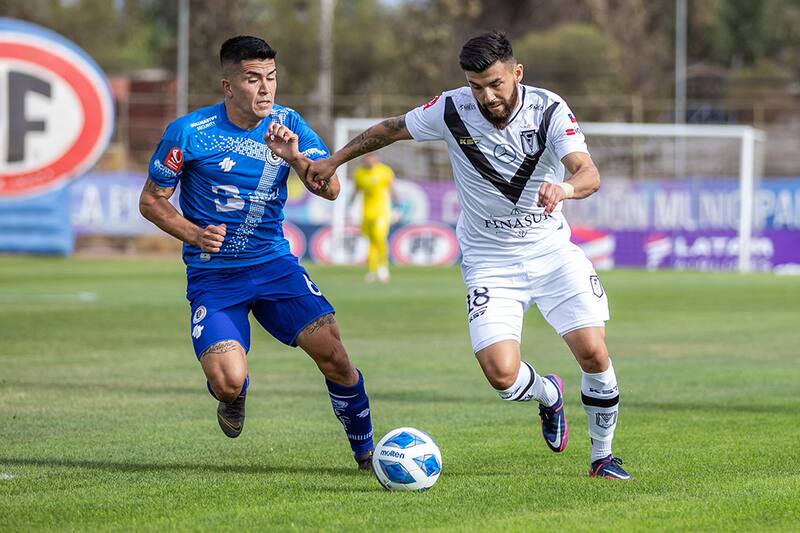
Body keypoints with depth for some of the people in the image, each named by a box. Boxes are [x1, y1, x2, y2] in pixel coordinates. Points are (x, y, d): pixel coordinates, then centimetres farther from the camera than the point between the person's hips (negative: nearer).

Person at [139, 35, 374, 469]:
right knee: (228, 381, -21)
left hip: (274, 262, 2)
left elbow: (330, 189, -10)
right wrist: (196, 234, -16)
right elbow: (151, 201, 0)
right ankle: (233, 398, 20)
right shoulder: (189, 133, -10)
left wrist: (295, 158, -29)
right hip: (212, 275, -2)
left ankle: (366, 452, 6)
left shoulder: (287, 124, -2)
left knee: (332, 354, -16)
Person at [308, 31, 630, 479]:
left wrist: (566, 187, -50)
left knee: (593, 352, -14)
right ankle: (548, 394, 22)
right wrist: (334, 160, 15)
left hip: (552, 250, 0)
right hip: (489, 260, 0)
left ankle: (603, 456, 11)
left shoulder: (548, 109, -15)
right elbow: (392, 129, 8)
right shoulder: (452, 110, -11)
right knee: (501, 374, -17)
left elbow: (589, 173, -27)